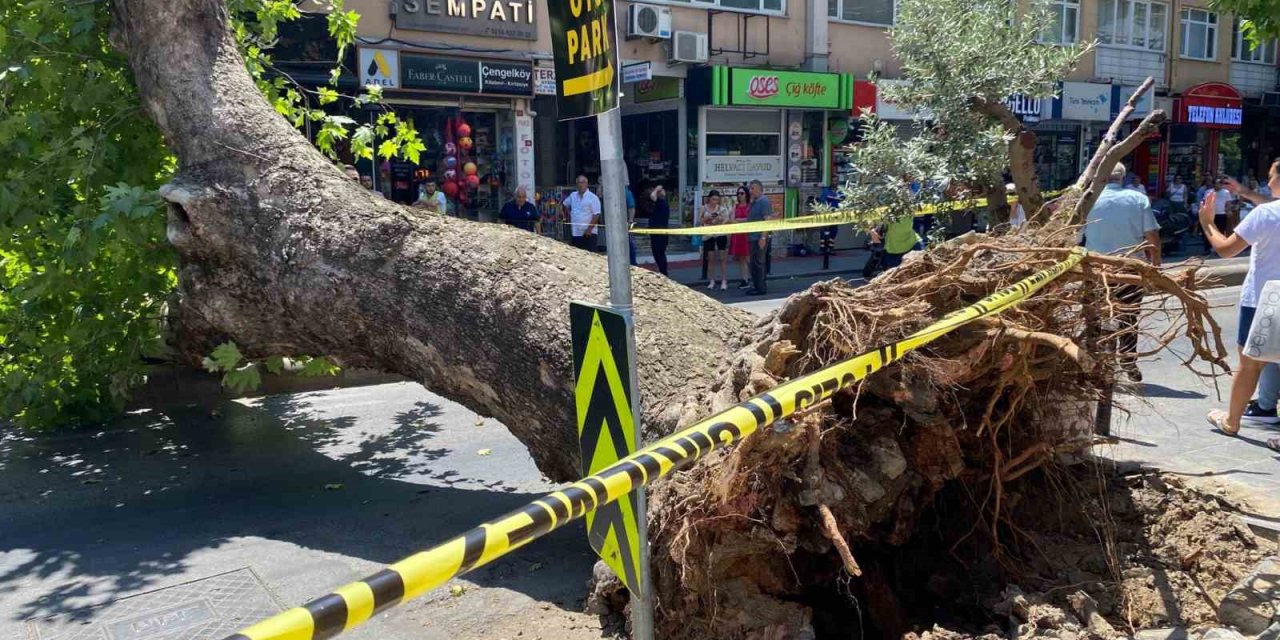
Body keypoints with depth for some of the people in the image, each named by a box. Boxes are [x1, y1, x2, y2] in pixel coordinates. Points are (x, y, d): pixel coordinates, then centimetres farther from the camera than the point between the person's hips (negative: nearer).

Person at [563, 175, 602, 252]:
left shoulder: (593, 198, -8)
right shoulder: (573, 196, 10)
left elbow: (596, 215, -12)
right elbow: (565, 205, 29)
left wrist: (589, 229, -17)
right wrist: (569, 215, 15)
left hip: (588, 234, -5)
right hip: (574, 233, 6)